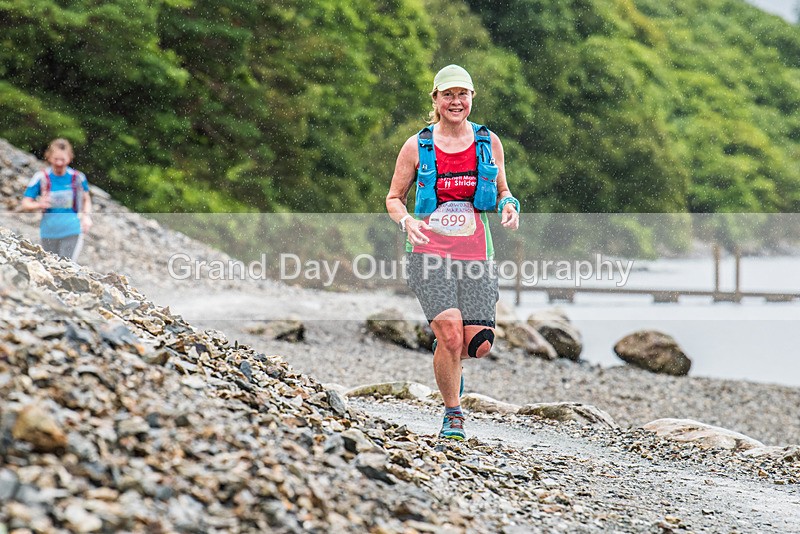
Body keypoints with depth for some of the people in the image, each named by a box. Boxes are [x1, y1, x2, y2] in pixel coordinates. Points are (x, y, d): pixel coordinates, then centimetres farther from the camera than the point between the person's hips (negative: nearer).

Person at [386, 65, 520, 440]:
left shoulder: (488, 143, 9)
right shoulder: (417, 146, 3)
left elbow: (503, 192, 19)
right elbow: (394, 198, 10)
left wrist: (509, 206, -5)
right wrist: (407, 221, -12)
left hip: (475, 252, 2)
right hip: (429, 252, -2)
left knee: (479, 342, -7)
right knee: (451, 333, -18)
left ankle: (447, 360, 31)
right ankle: (453, 414, 3)